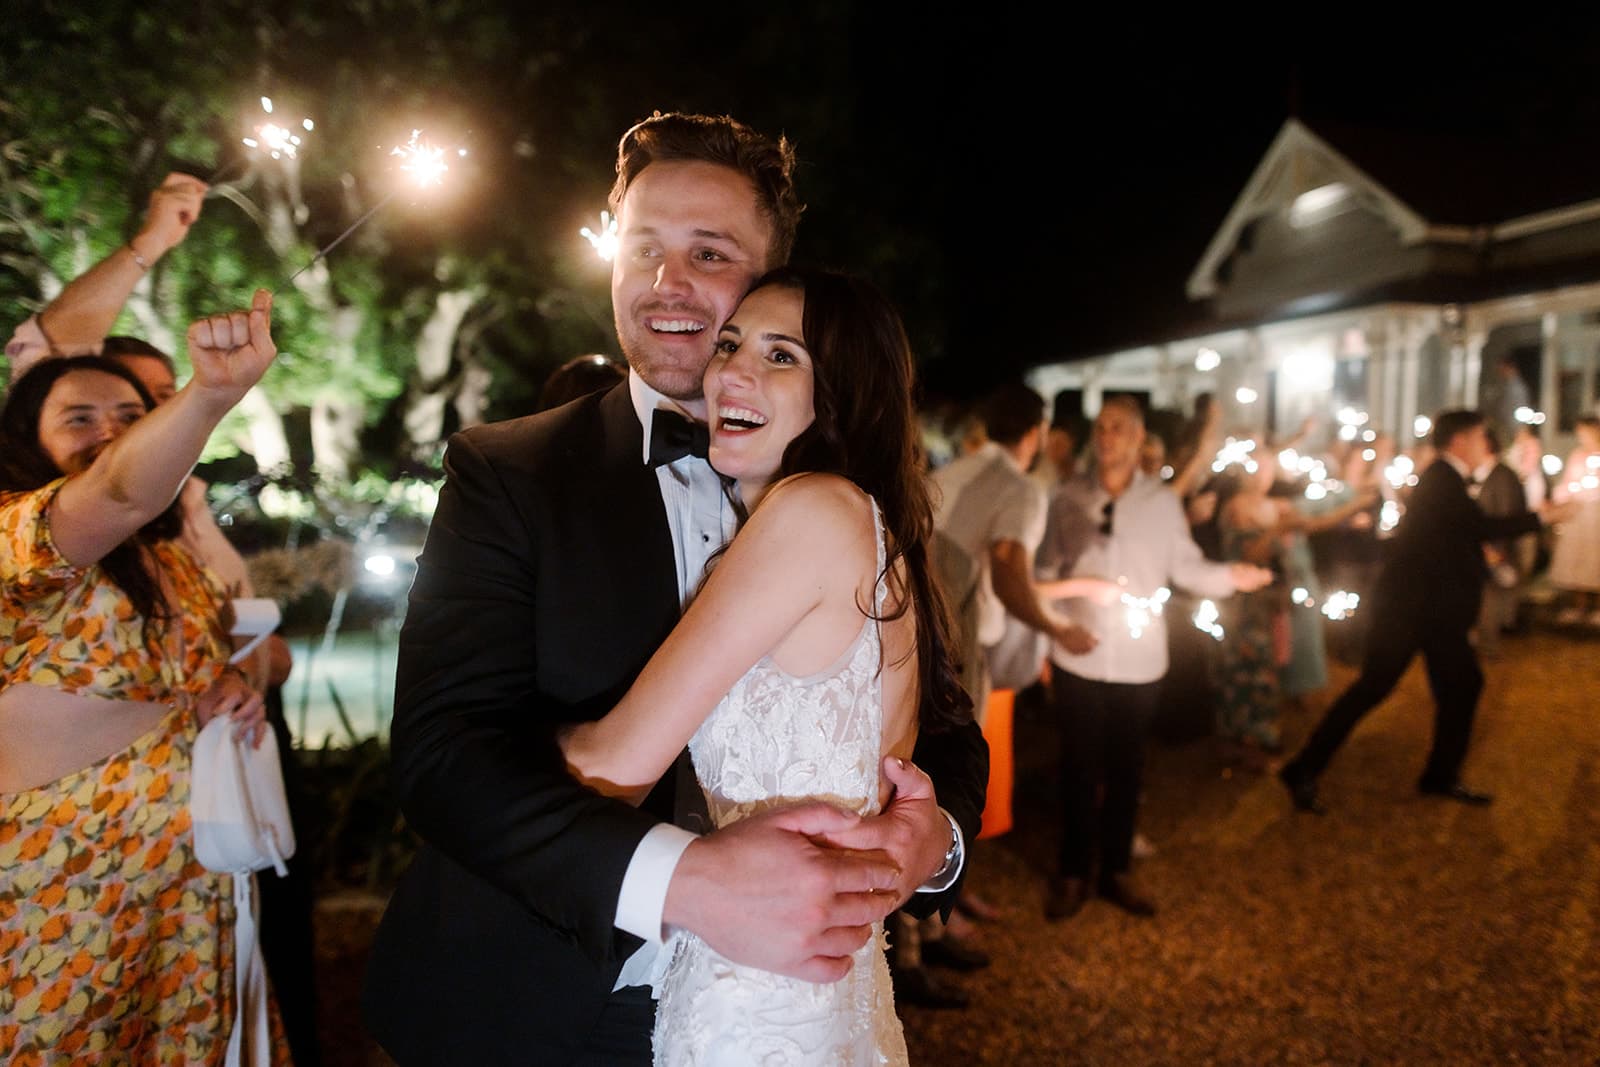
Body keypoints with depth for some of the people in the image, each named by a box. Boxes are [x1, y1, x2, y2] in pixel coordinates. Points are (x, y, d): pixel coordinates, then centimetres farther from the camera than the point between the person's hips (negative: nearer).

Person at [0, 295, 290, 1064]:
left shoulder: (172, 564, 8)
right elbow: (122, 492, -35)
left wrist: (245, 683, -5)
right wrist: (214, 390, -53)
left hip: (195, 868, 7)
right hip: (69, 881, -6)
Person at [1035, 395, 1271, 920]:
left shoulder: (1162, 501, 0)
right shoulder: (1068, 499, -3)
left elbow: (1186, 567, 1)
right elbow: (1046, 572, 1)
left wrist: (1229, 576, -17)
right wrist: (1056, 626, -10)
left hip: (1139, 661, 1)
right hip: (1079, 659, -1)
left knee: (1126, 769, 13)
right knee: (1080, 769, 7)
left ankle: (1116, 870, 29)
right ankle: (1073, 873, 23)